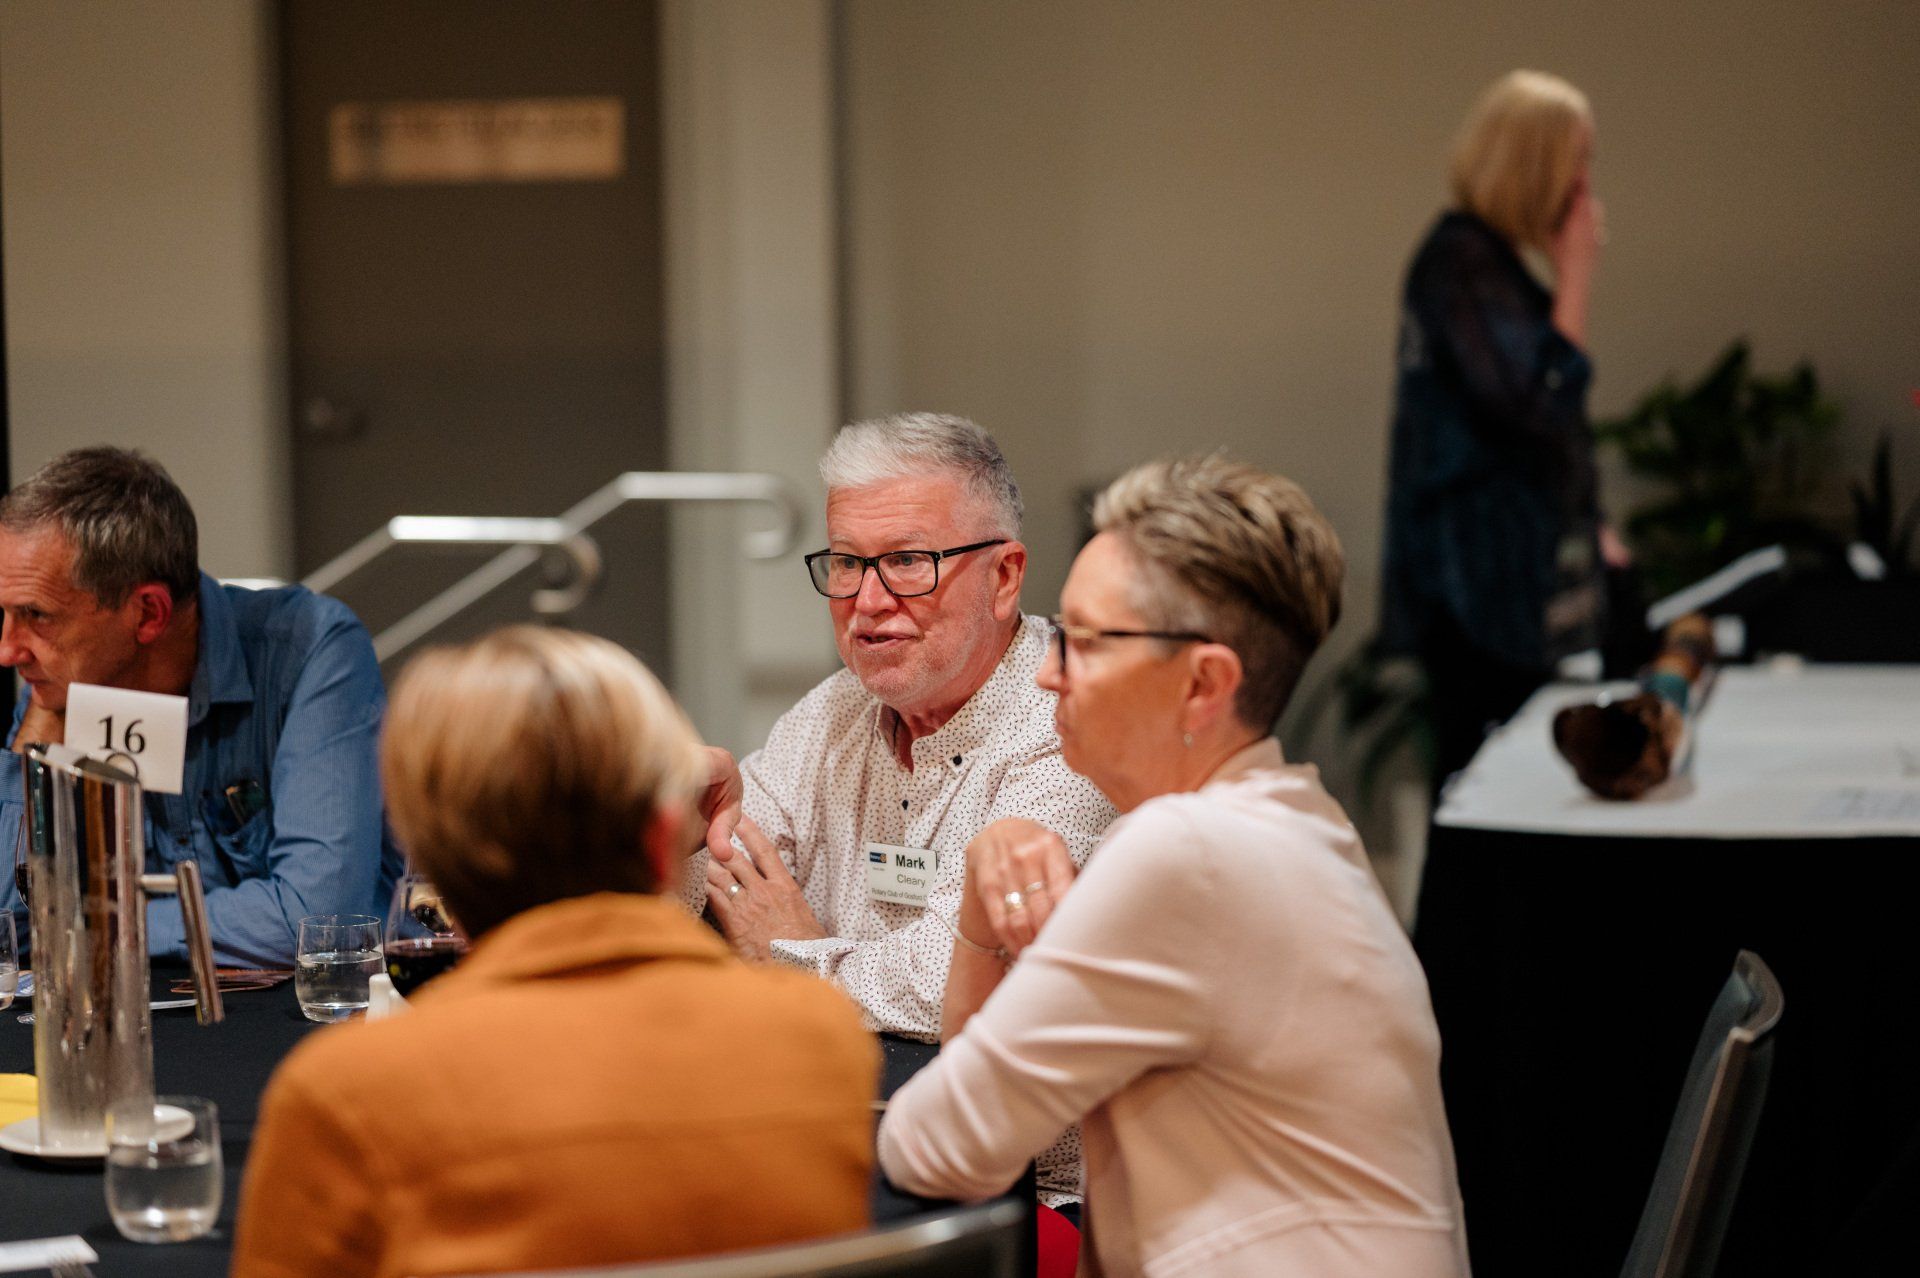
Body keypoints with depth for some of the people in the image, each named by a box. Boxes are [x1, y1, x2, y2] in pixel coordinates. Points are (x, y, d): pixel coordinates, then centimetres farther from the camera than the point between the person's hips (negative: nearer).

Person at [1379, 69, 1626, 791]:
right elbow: (1536, 402, -21)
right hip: (1482, 576, -10)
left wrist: (1582, 530, 23)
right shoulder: (1459, 261, -13)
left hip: (1516, 570, 10)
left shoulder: (1492, 259, 17)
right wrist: (1574, 278, -14)